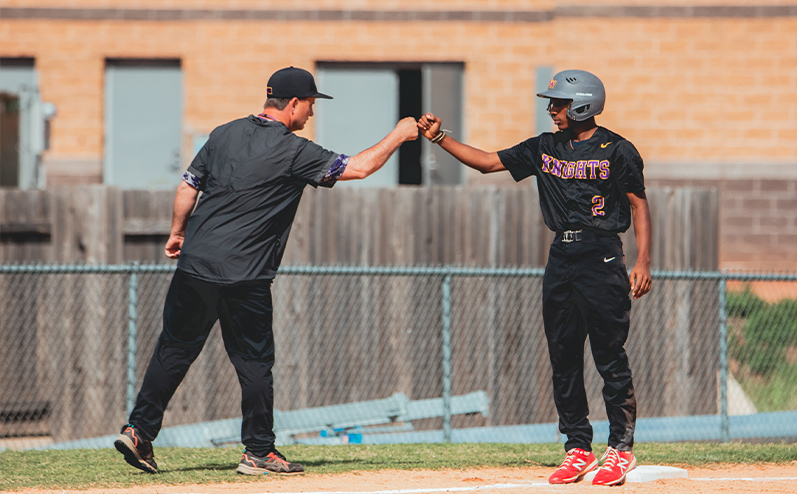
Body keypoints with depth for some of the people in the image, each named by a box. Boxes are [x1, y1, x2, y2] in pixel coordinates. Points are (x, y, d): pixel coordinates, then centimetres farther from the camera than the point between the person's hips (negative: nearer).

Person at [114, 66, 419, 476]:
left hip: (195, 260, 5)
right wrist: (398, 135, 5)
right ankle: (259, 453, 8)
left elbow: (188, 186, 13)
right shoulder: (293, 151, -8)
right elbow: (358, 167, -8)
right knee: (254, 361, 5)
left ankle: (139, 430, 7)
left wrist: (177, 234, 26)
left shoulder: (224, 134, 9)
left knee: (174, 350, 12)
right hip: (244, 277, -5)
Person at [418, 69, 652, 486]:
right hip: (561, 259, 6)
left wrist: (643, 262, -10)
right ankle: (578, 449, 13)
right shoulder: (544, 148, 11)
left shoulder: (616, 151, -4)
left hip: (602, 257, -6)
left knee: (610, 358, -6)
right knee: (563, 358, 6)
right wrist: (440, 138, 4)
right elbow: (488, 162, 13)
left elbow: (638, 204, -3)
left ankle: (621, 449, 1)